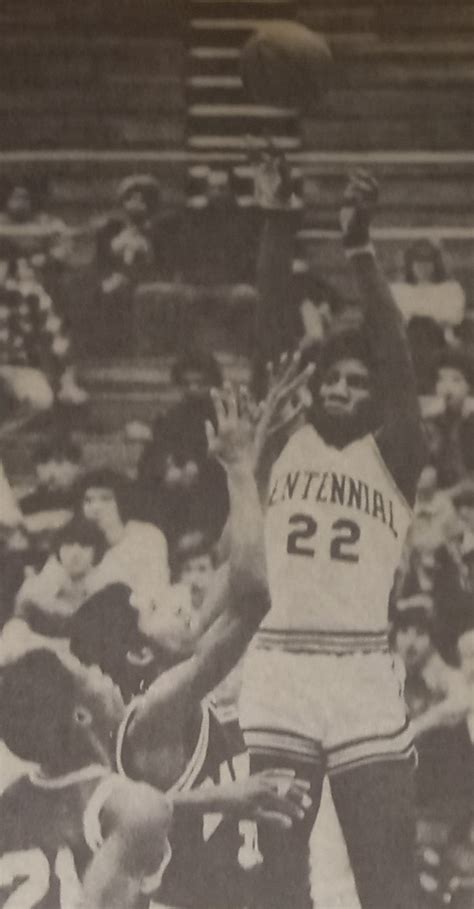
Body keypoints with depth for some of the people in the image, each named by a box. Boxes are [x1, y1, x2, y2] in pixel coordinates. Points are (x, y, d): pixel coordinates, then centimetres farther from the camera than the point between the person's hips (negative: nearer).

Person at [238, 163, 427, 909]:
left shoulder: (393, 454, 4)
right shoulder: (284, 439, 9)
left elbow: (394, 351, -9)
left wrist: (358, 244, -17)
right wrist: (278, 224, -5)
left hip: (363, 672, -2)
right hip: (277, 667, 2)